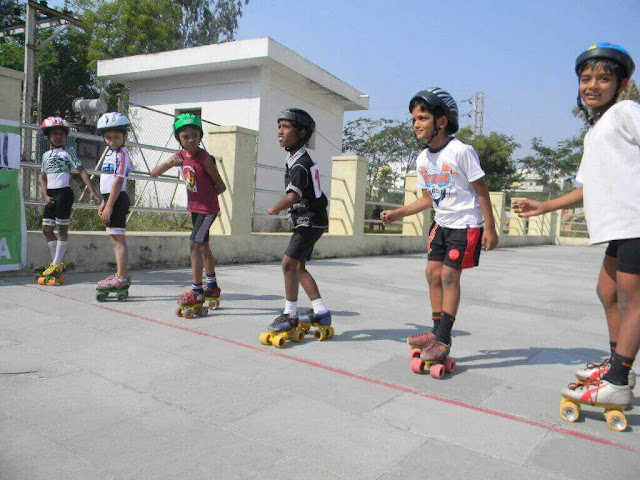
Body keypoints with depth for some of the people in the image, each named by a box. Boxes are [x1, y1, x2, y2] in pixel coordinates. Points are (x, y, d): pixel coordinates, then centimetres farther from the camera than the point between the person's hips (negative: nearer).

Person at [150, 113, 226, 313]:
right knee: (204, 246, 18)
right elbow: (153, 173, -2)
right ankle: (212, 287, 34)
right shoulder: (181, 156, 0)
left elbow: (221, 187, -14)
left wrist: (207, 196, 0)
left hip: (208, 209, -8)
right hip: (194, 208, 8)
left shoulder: (205, 158, -20)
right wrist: (169, 162, -19)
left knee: (194, 245, -13)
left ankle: (197, 291, -4)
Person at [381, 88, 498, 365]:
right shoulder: (422, 159, 4)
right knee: (433, 273, 5)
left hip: (466, 223, -7)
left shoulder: (461, 152, -17)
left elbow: (481, 190, -13)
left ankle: (443, 340, -1)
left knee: (449, 275, -9)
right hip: (441, 223, 7)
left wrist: (489, 228, -13)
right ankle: (437, 332, 18)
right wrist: (398, 213, 4)